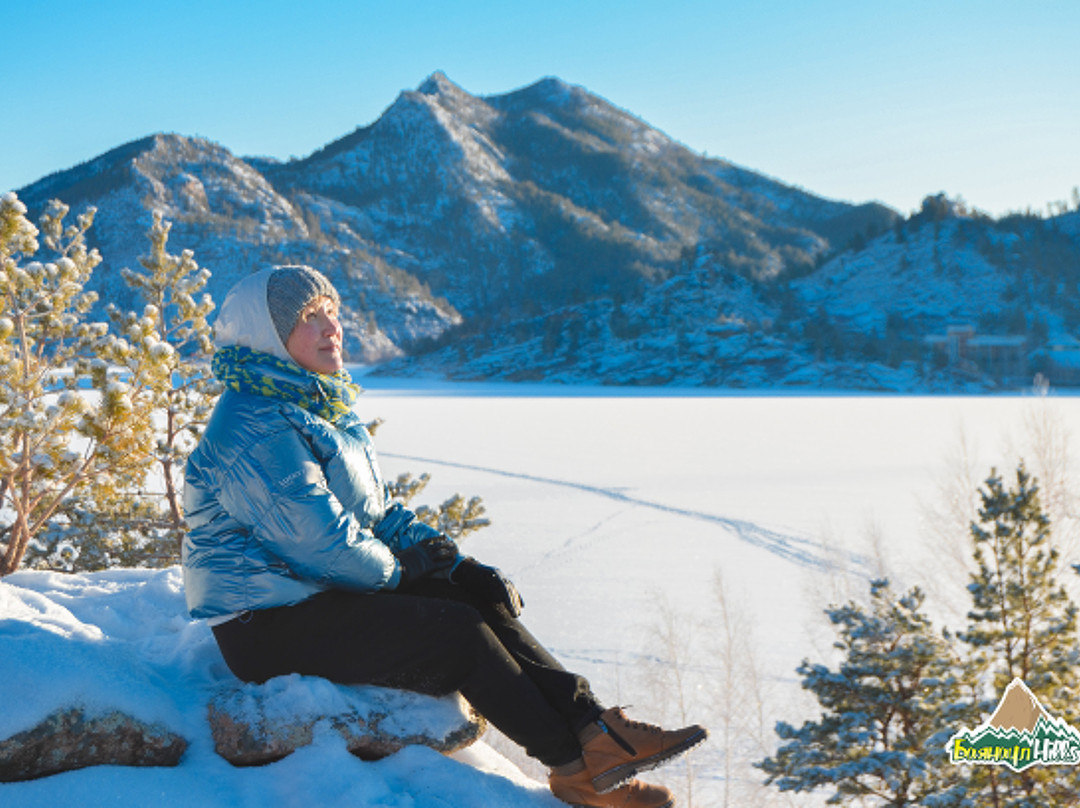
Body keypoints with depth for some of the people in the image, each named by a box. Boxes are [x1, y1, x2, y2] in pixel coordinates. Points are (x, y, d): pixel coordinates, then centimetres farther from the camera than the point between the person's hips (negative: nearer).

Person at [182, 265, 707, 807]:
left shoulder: (321, 408, 15)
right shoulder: (254, 428, -19)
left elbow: (375, 509, 17)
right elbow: (322, 541, -24)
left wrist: (442, 553, 2)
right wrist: (397, 567, -7)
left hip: (316, 595, 10)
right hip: (268, 626, -10)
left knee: (477, 594, -4)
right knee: (458, 630, -19)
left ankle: (590, 723, -11)